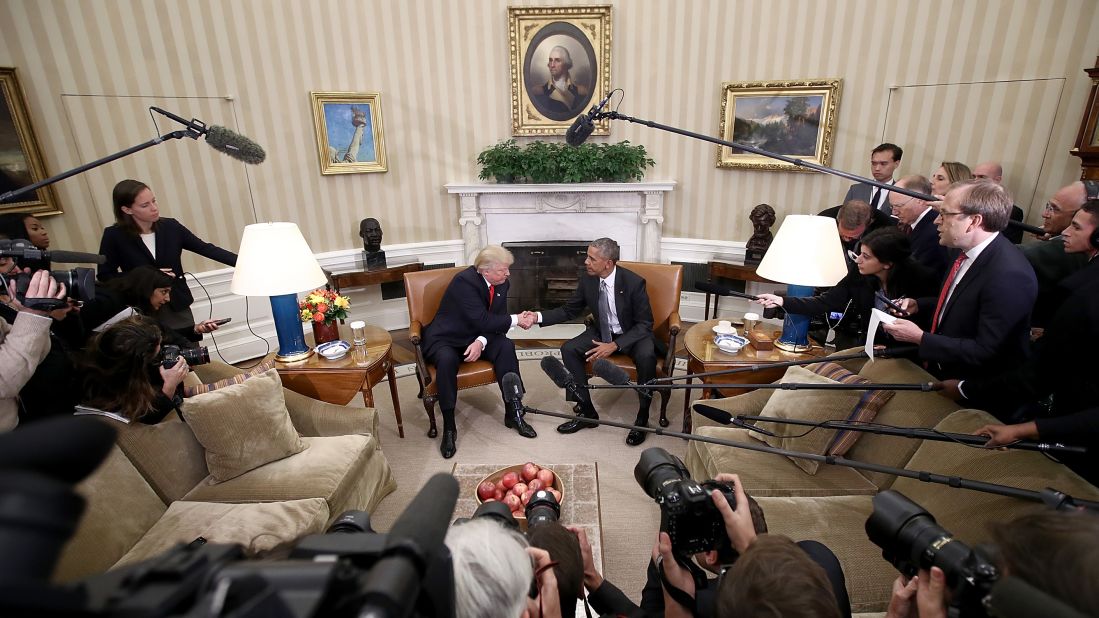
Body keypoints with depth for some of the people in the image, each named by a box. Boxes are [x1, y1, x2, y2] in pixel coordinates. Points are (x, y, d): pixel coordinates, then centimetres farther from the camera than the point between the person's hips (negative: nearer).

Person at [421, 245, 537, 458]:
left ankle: (513, 413, -14)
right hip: (445, 339, -5)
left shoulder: (502, 283, -3)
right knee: (447, 359, -37)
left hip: (476, 337, 5)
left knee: (506, 346, -22)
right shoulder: (465, 281, -25)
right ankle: (449, 427, -23)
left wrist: (481, 342, -23)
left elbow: (496, 322, -4)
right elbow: (482, 321, -29)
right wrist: (516, 320, -21)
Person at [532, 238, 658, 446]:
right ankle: (586, 411, -4)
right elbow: (568, 311, 1)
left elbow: (645, 324, -19)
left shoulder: (634, 282, -23)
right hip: (602, 332, 5)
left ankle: (642, 417, -13)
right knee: (568, 349, -17)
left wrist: (614, 346, -30)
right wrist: (539, 317, -15)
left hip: (633, 334, -4)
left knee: (646, 356, -36)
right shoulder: (587, 279, -10)